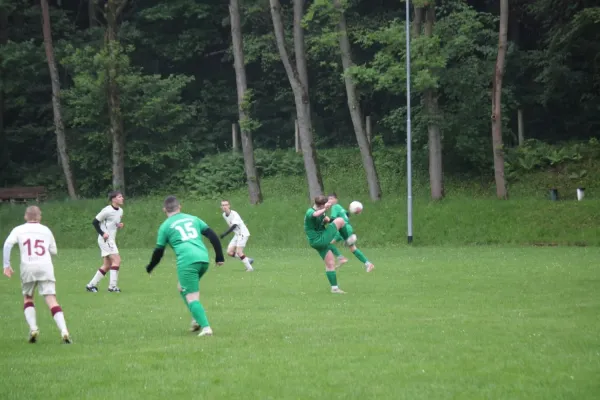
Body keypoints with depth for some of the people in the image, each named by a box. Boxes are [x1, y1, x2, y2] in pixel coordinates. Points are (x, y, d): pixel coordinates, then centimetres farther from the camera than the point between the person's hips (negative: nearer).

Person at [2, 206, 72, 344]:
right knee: (51, 300, -6)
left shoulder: (19, 230, 12)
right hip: (46, 267, 0)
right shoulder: (46, 230, 17)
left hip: (28, 267, 0)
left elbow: (8, 244, -4)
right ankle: (64, 331, -22)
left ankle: (33, 328, 3)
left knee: (27, 298, 21)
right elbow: (54, 251, 20)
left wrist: (6, 265, -4)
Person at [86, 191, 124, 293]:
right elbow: (95, 222, -11)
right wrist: (102, 233, -19)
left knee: (107, 265, 10)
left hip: (111, 240, 9)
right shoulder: (107, 210, -16)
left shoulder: (120, 211, 9)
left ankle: (91, 285, 17)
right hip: (105, 239, -9)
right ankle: (112, 286, -15)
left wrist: (119, 225, 1)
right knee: (116, 260, -16)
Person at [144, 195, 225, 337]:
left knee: (191, 297, -3)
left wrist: (149, 268, 30)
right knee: (182, 287, 27)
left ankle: (205, 327, -19)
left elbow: (158, 252, 14)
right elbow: (213, 236, 15)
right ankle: (197, 319, 17)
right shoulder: (193, 218, 21)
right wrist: (219, 257, 18)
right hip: (204, 258, 5)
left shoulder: (165, 226, 11)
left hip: (187, 261, -5)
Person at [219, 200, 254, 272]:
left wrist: (225, 234, -41)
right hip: (236, 234, 8)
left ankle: (249, 268, -9)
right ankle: (247, 260, 8)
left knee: (238, 252, -18)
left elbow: (234, 226, -33)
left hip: (243, 233, -8)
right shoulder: (224, 215, 3)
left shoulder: (234, 214, -21)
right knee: (229, 252, -2)